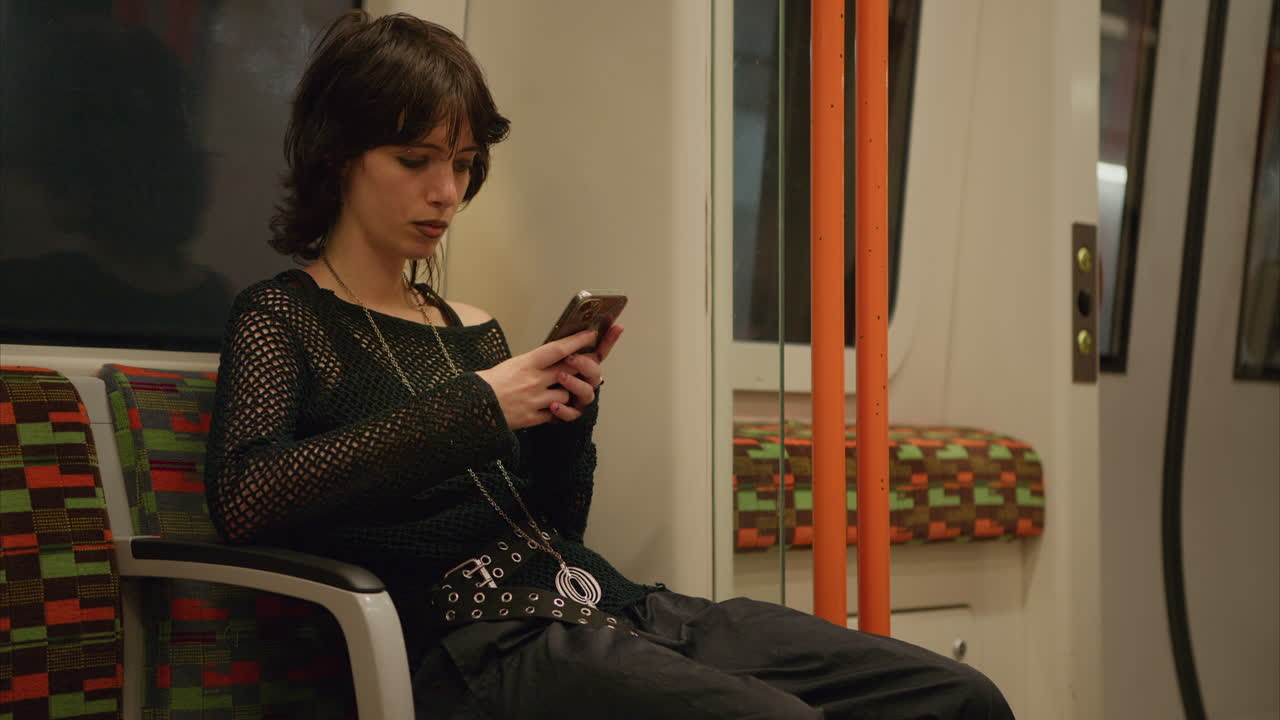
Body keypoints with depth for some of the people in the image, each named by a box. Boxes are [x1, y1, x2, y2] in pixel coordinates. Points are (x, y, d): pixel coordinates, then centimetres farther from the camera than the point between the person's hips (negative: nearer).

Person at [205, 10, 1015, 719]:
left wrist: (567, 417, 2)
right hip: (475, 643, -6)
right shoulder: (282, 316, 5)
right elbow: (242, 496, -16)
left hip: (607, 602, 7)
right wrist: (472, 409, -15)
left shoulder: (473, 329, 23)